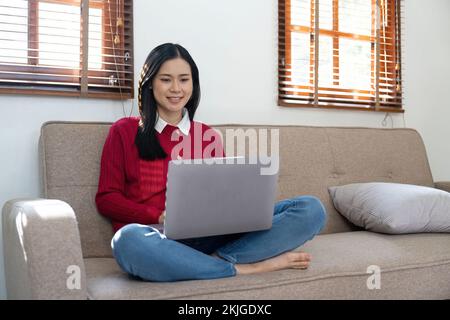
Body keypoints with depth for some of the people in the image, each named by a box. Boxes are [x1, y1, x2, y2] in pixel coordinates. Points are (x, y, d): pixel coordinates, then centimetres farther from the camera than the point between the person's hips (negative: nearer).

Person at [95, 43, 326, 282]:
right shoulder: (124, 131, 12)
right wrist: (160, 216, -11)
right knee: (128, 239, -41)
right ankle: (242, 268, -24)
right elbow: (106, 198, 7)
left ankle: (219, 260, -29)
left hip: (210, 237, 3)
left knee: (311, 208, -14)